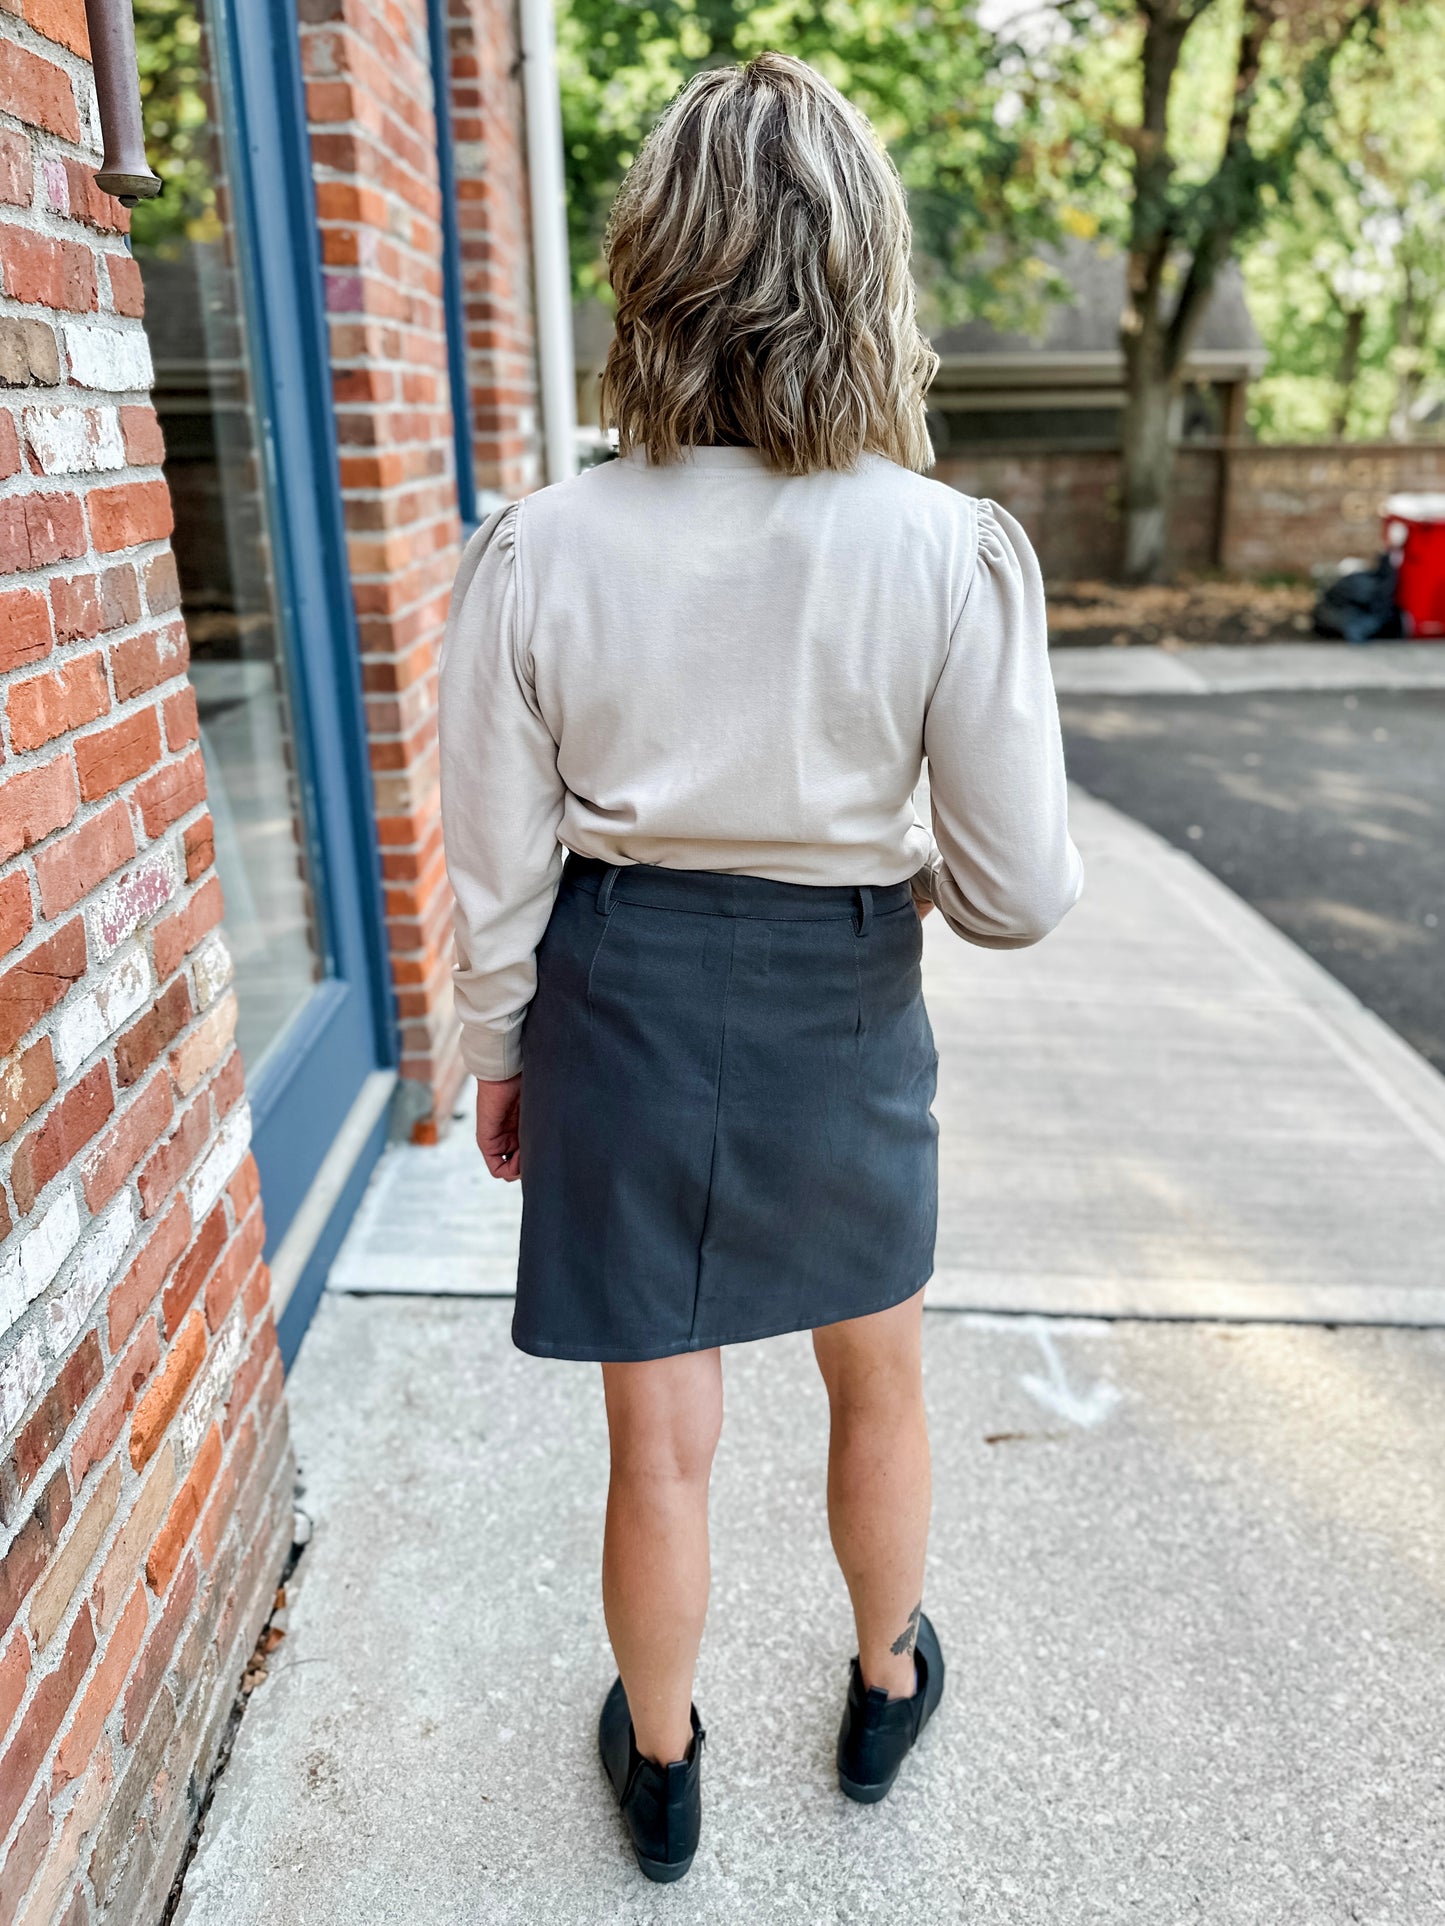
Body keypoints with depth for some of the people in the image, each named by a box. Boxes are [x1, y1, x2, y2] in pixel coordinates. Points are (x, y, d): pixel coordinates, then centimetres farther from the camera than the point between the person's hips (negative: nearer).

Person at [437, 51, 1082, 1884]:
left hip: (620, 1013, 1)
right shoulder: (952, 552, -16)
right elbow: (1023, 888, -12)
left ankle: (661, 1769, 46)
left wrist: (495, 1056, 10)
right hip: (839, 1014, 0)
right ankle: (888, 1686, 53)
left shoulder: (536, 553, -14)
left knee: (661, 1446, 18)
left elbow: (497, 872, -7)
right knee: (879, 1387, 28)